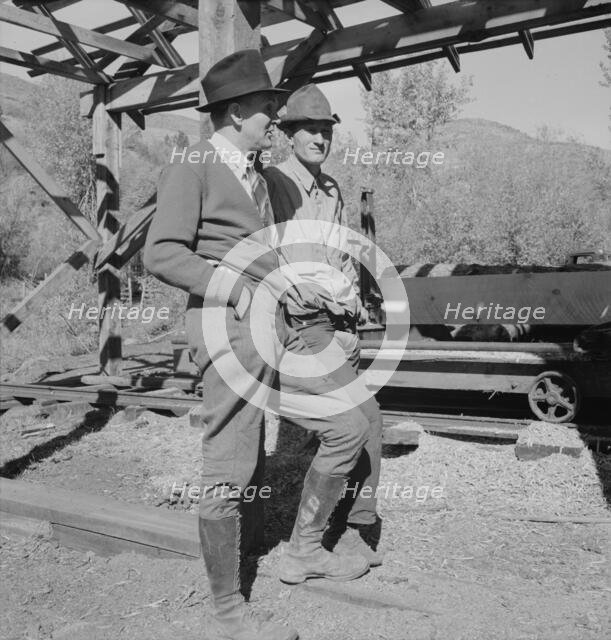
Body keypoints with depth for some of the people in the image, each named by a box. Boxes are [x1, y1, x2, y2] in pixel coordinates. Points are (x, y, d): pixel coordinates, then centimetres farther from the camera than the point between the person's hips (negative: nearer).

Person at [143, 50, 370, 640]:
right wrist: (240, 293, -18)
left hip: (272, 333, 9)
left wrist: (286, 323, 16)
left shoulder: (256, 178, 22)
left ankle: (303, 551, 22)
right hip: (227, 334, -8)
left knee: (348, 424, 6)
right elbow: (161, 254, -15)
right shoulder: (190, 165, -5)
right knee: (228, 476, -2)